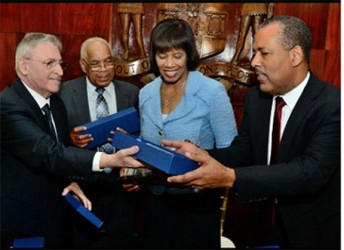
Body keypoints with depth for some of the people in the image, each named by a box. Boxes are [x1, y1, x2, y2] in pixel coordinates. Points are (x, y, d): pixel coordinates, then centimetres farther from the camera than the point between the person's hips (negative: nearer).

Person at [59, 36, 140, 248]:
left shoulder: (132, 93, 0)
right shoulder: (65, 92, -5)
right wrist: (70, 139, -23)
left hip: (121, 185, 2)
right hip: (81, 185, -1)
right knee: (83, 242, 16)